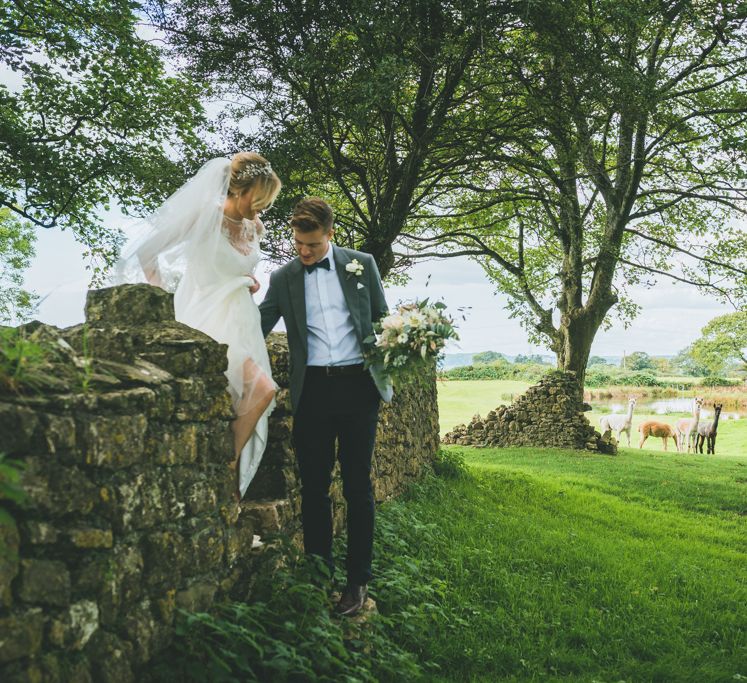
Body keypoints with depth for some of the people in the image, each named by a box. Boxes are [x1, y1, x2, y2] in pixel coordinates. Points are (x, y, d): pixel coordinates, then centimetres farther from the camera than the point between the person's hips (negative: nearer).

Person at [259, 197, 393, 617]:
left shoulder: (362, 265, 6)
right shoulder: (284, 278, 9)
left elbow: (383, 319, 11)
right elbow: (259, 327, 9)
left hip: (358, 385, -1)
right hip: (312, 390, 2)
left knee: (358, 486, 2)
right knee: (314, 487, 5)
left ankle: (359, 579, 12)